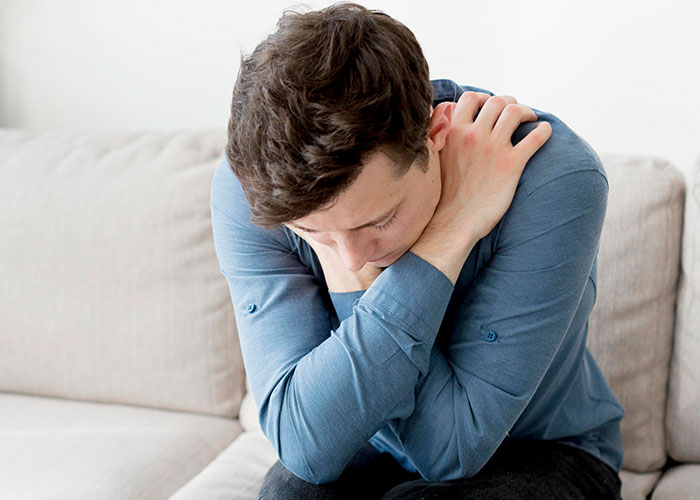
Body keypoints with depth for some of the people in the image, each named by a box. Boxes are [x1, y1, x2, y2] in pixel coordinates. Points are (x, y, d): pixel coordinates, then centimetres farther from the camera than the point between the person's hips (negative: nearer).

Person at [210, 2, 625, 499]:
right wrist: (445, 237, -33)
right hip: (367, 456, 1)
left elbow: (449, 448, -27)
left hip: (541, 454, -1)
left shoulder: (555, 180, -28)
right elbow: (306, 445, -30)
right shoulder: (248, 189, -21)